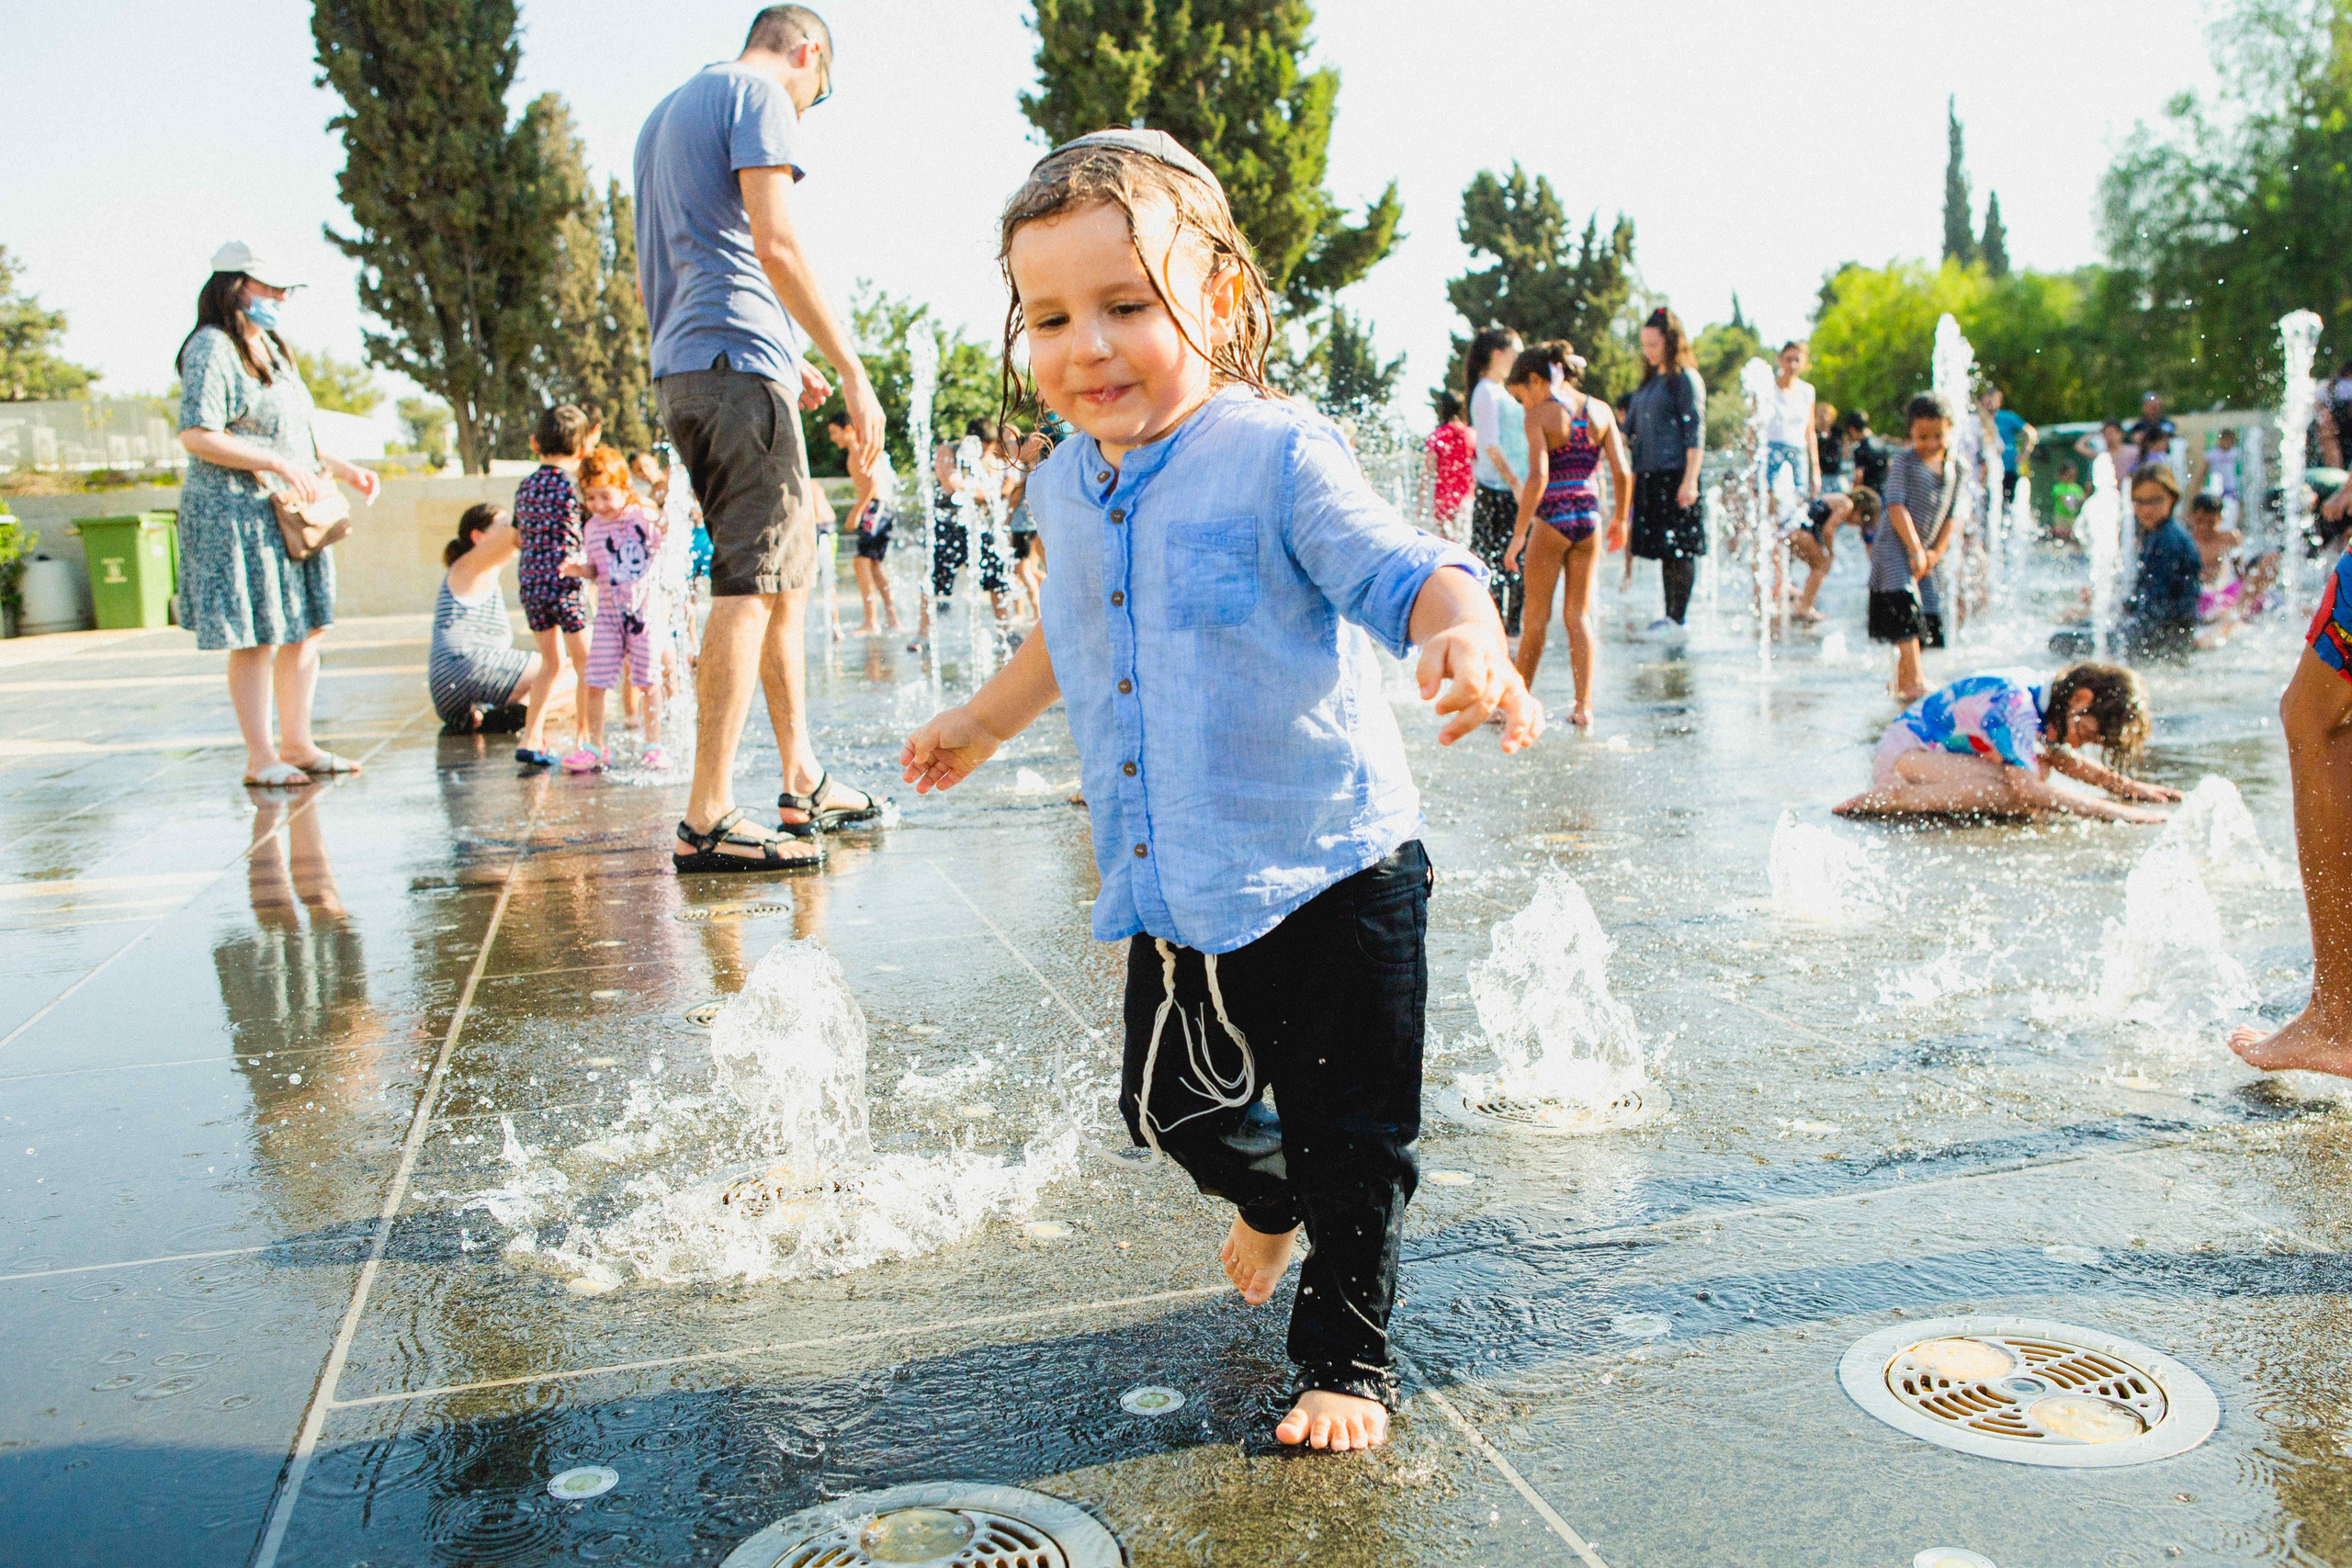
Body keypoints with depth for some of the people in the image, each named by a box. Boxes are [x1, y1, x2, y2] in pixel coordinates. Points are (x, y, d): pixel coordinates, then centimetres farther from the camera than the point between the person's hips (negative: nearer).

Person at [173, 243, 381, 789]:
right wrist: (278, 465, -23)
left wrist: (338, 468, 14)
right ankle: (260, 759, 3)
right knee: (256, 640, -5)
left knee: (306, 629, 9)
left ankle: (296, 744, 19)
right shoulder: (212, 349, -11)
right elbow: (197, 435, -20)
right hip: (237, 515, -9)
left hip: (290, 514, 9)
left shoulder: (271, 347, 18)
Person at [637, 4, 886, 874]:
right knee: (752, 585, -12)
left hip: (682, 370, 10)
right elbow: (775, 245, -15)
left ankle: (803, 783, 15)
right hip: (741, 362, -10)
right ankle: (707, 819, -15)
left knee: (783, 574, 13)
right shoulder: (761, 94, -1)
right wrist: (852, 372, -16)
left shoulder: (667, 112, 28)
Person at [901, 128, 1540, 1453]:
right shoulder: (1064, 490, 6)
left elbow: (1409, 573, -23)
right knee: (1169, 1108, 19)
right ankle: (1269, 1198, 52)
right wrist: (987, 720, 37)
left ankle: (1349, 1358, 27)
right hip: (1173, 895, 6)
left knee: (1352, 1135, 5)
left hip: (1331, 871, -6)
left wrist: (1466, 634, -46)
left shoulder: (1279, 456, -14)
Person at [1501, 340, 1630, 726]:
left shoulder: (1539, 415, -9)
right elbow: (1622, 473, 3)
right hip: (1589, 518, 4)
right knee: (1579, 614, 12)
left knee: (1536, 616, 7)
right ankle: (1583, 706, 8)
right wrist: (1620, 520, 17)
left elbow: (1538, 477, -18)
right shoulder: (1600, 411, 5)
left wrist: (1519, 534, -15)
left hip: (1551, 519, -4)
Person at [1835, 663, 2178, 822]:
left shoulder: (2041, 697, 4)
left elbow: (2065, 759, 20)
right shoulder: (2016, 706, -24)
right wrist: (2109, 809, -29)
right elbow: (2026, 790, -30)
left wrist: (2130, 786, 9)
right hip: (1902, 753, -10)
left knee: (2039, 766, 5)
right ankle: (1888, 800, -24)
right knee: (2010, 789, -27)